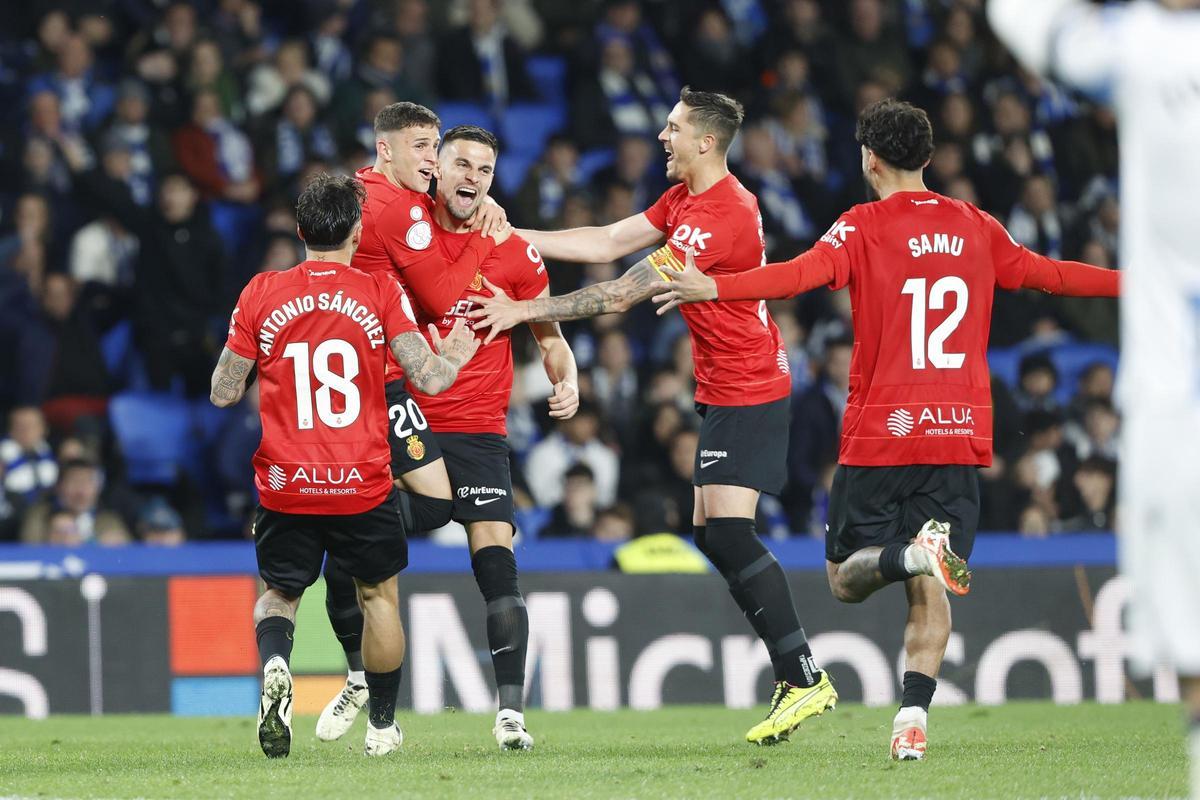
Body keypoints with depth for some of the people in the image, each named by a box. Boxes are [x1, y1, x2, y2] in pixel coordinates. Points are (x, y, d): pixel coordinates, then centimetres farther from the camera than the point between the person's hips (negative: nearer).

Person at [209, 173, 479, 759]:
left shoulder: (260, 294, -1)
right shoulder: (380, 292, -4)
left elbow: (222, 394, 4)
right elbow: (429, 378, -5)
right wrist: (456, 356, 16)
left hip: (285, 487, 1)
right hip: (363, 486, -1)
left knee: (279, 593, 19)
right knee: (379, 595, 20)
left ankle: (274, 663, -14)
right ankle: (382, 726, 26)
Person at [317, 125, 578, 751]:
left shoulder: (514, 252, 1)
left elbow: (550, 336, 11)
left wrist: (567, 381, -9)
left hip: (476, 430, -2)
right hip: (398, 419, 2)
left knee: (496, 565, -15)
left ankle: (510, 711, -15)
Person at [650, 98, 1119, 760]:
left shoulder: (865, 226, -4)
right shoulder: (975, 228, 10)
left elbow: (805, 273, -22)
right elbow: (1047, 274, 22)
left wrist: (713, 287, -32)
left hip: (880, 435, -3)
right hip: (960, 435, 3)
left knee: (846, 578, 7)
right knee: (930, 590, 4)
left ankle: (910, 552, -25)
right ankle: (913, 717, -13)